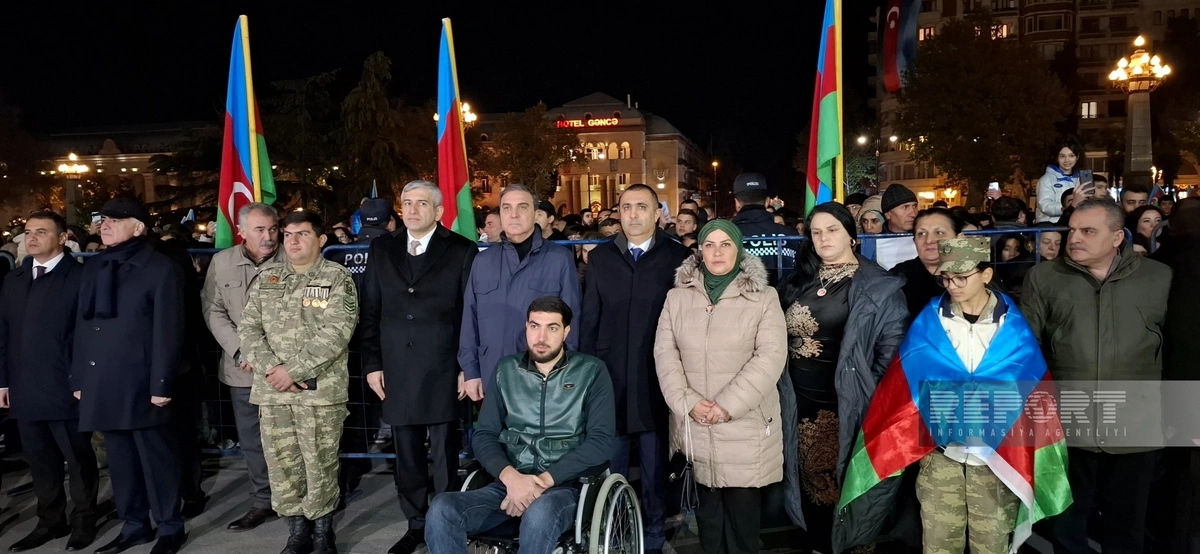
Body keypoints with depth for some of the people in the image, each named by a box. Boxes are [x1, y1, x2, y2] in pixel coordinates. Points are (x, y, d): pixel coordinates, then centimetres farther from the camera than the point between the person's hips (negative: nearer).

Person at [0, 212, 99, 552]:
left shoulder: (80, 277, -7)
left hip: (65, 389, -6)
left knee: (78, 459, 7)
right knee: (40, 461, 14)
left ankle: (83, 522, 20)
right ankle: (50, 521, 27)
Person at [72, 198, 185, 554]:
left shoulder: (162, 269, -6)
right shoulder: (93, 267, 13)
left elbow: (168, 333, -10)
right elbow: (82, 327, 13)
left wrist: (162, 385, -14)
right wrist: (78, 378, 10)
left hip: (139, 384, -6)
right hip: (101, 384, 6)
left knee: (156, 458, 5)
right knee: (120, 461, 15)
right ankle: (134, 525, 28)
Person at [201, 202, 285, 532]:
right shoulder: (222, 262, 6)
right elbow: (213, 311, 4)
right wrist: (240, 351, -7)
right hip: (243, 369, 3)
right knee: (251, 440, 11)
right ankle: (262, 503, 25)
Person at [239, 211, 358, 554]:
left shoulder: (337, 278, -1)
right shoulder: (266, 281, 14)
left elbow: (336, 331, -12)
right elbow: (249, 329, 7)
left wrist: (294, 370, -15)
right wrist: (271, 368, -10)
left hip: (320, 390, -4)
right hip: (271, 391, 4)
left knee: (320, 466, 3)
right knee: (281, 466, 10)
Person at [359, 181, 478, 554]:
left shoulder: (462, 251, -1)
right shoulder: (382, 250, 10)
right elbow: (370, 311, 10)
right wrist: (372, 364, 4)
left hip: (443, 372, -3)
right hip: (397, 373, 4)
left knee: (444, 456, 5)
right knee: (407, 457, 12)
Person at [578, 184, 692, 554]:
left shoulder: (678, 257, 0)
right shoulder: (600, 257, 8)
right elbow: (588, 319, 7)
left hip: (655, 380, -2)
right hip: (609, 378, 2)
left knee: (655, 465, 10)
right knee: (610, 466, 10)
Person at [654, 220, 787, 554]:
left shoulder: (763, 298, 0)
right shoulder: (677, 297, 8)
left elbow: (770, 357, -9)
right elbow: (665, 353, 3)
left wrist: (728, 404, -16)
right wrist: (687, 401, -11)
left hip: (745, 424, -2)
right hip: (695, 426, 2)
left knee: (743, 511, 2)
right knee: (707, 508, 10)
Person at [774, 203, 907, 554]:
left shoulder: (878, 287, -5)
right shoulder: (799, 283, 11)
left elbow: (893, 347, -10)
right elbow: (781, 338, 13)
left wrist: (875, 397, -13)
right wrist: (784, 390, 7)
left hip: (846, 405, -5)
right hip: (802, 403, 5)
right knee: (813, 484, 12)